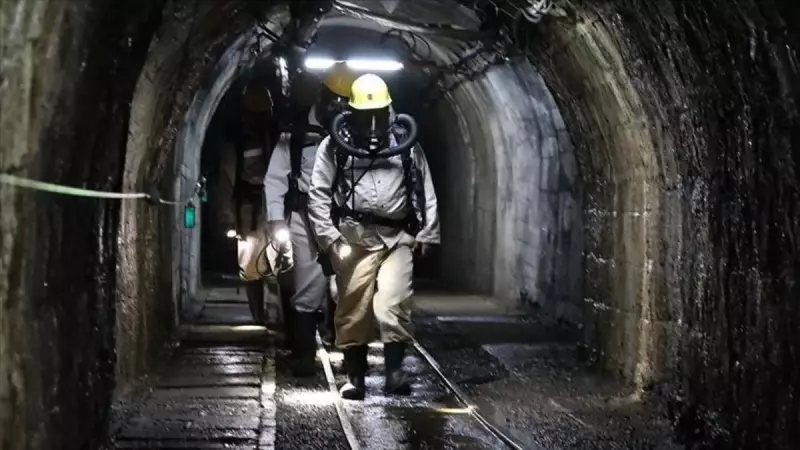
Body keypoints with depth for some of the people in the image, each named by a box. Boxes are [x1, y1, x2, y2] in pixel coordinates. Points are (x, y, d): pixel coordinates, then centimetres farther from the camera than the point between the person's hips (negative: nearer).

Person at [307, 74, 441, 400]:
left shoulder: (406, 143, 11)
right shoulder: (335, 144, 5)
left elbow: (425, 191, 14)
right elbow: (319, 195, 4)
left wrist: (427, 233, 8)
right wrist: (330, 238, -4)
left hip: (397, 237, 1)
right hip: (354, 237, 0)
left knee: (392, 302, -16)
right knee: (353, 308, 1)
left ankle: (395, 370, -9)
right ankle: (354, 377, 12)